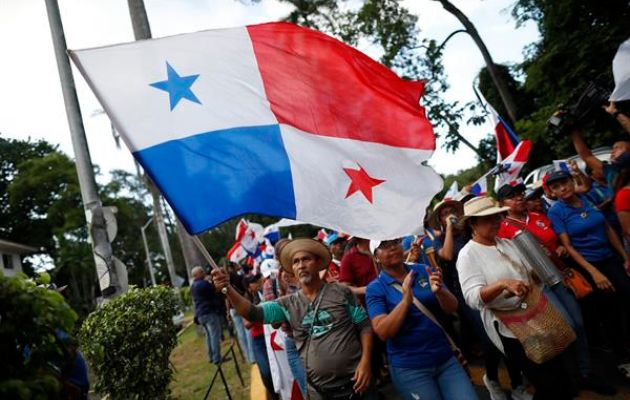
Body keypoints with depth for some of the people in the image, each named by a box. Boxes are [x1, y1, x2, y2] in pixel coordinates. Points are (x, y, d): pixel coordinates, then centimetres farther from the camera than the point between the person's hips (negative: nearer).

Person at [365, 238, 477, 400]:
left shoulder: (424, 271, 3)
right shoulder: (375, 288, -6)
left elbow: (452, 308, 0)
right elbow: (383, 332, -15)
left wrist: (439, 291, -21)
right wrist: (406, 299, -25)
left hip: (445, 359, 3)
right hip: (408, 368, -3)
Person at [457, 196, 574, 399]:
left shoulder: (506, 243, 8)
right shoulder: (468, 254, -15)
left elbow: (527, 274, 18)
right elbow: (473, 297, -26)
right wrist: (502, 284, -39)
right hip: (508, 327, -7)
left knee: (561, 378, 17)